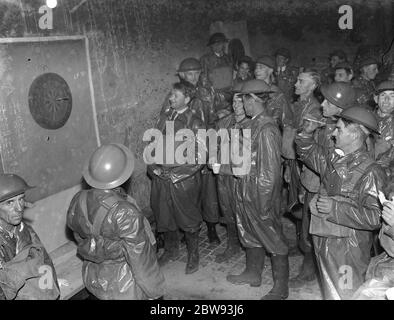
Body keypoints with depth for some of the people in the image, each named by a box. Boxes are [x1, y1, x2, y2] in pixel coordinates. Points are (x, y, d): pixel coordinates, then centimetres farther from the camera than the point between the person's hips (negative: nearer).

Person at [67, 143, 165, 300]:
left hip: (92, 278, 6)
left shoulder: (78, 201, -14)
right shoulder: (126, 213, -33)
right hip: (123, 284, -6)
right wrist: (153, 290, -9)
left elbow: (79, 238, 3)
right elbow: (139, 255, -23)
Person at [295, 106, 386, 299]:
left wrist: (336, 209, -27)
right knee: (329, 292, 25)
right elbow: (310, 153, 20)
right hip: (323, 239, 7)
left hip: (348, 249, -7)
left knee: (345, 295, 8)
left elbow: (375, 218, -26)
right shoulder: (332, 158, 1)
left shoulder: (370, 172, -21)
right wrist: (305, 139, -1)